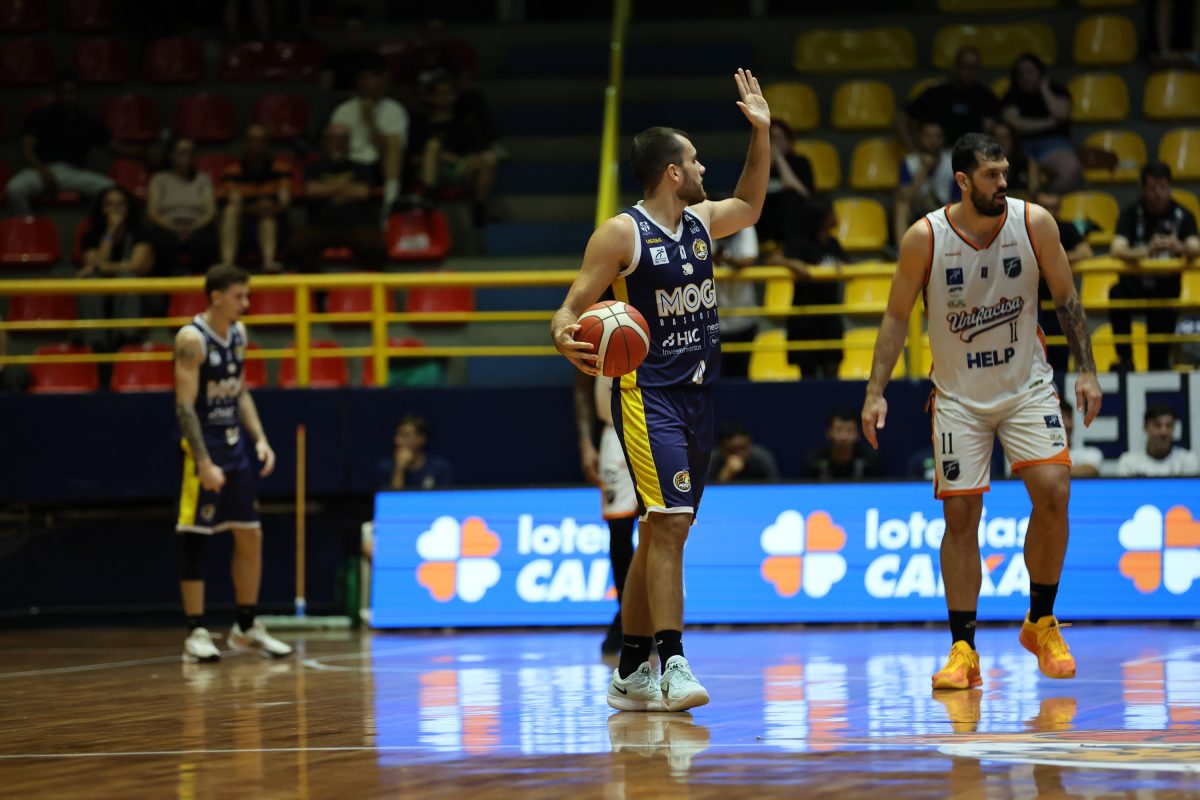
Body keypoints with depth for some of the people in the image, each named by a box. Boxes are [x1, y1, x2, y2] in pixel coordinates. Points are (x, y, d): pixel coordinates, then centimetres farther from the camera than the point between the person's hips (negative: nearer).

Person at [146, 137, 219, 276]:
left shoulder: (203, 179, 20)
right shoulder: (160, 179, 16)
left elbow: (211, 211, 8)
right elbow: (152, 212, 5)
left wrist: (192, 227, -12)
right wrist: (174, 228, -13)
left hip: (196, 228, 1)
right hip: (167, 228, -1)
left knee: (204, 241, -36)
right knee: (163, 239, -38)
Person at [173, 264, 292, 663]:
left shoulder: (238, 334, 8)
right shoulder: (192, 339, -15)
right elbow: (185, 405, -19)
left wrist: (260, 439, 7)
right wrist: (204, 463, -24)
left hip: (235, 444, 8)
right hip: (202, 446, -8)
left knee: (250, 536, 9)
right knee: (195, 540, -3)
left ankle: (247, 628, 19)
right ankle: (196, 634, 1)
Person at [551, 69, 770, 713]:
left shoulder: (699, 222, 12)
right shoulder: (621, 234, -10)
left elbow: (749, 207, 33)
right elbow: (574, 307, -11)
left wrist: (760, 133, 24)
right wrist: (565, 337, -34)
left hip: (695, 395, 8)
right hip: (647, 393, -8)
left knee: (660, 534, 10)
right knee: (670, 522, -18)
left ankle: (631, 674, 15)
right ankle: (672, 667, -22)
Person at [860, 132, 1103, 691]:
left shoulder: (1035, 224, -10)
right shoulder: (924, 239, -13)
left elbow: (1066, 299, 1)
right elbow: (897, 315, -2)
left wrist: (1086, 371, -4)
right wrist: (876, 391, -7)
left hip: (1026, 385, 1)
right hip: (959, 394, -1)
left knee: (1053, 492, -16)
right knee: (960, 514, -3)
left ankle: (1041, 623, 3)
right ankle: (963, 651, 6)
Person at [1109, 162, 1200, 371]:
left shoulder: (1182, 215, -4)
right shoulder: (1132, 213, -6)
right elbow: (1116, 250, -20)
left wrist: (1180, 248, -44)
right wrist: (1145, 252, -41)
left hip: (1166, 285, 0)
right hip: (1135, 281, 0)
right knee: (1117, 294, -33)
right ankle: (1125, 357, -19)